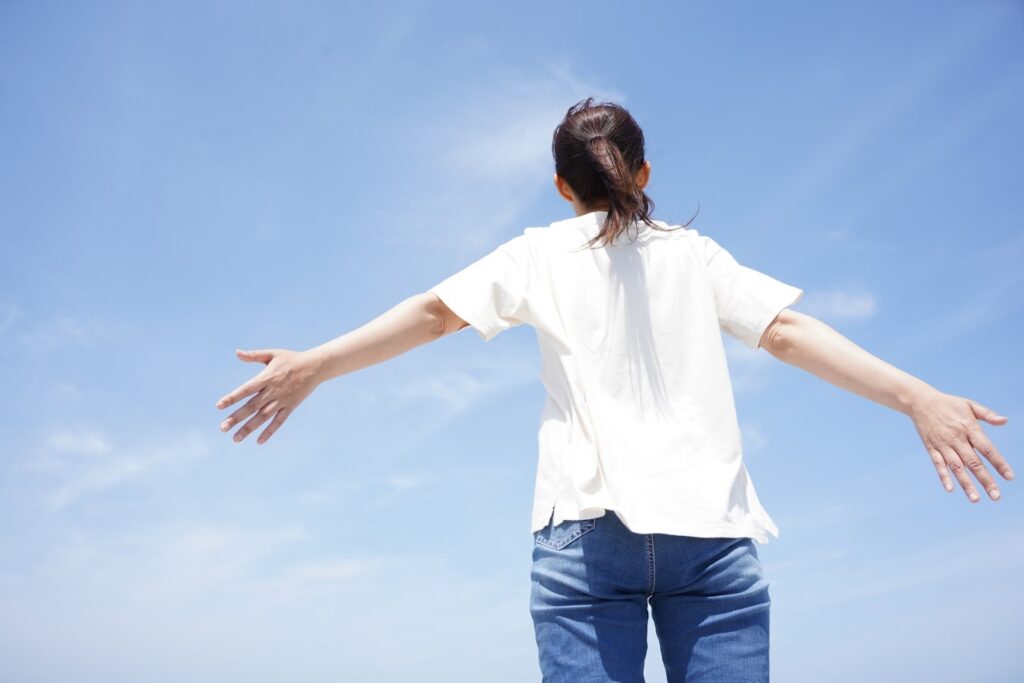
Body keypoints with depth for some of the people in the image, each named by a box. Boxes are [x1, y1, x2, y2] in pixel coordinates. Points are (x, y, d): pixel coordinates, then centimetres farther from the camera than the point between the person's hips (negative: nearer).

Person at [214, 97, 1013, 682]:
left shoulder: (539, 252, 14)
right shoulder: (693, 251, 17)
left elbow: (432, 311, 4)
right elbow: (789, 330, 6)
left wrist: (312, 365, 2)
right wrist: (916, 397, 3)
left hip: (589, 524, -1)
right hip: (713, 528, 1)